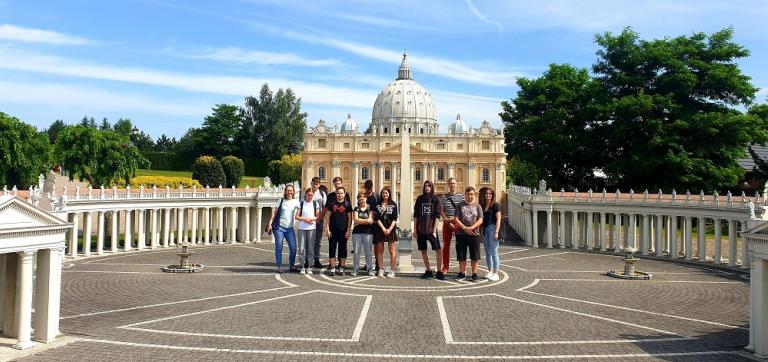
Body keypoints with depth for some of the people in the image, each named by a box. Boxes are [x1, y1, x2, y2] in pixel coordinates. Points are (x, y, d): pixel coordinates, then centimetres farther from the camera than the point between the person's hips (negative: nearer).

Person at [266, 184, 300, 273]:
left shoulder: (296, 201, 5)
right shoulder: (281, 201, 5)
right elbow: (274, 213, 5)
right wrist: (270, 224, -3)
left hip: (289, 228, 1)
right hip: (279, 227, -1)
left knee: (293, 248, -3)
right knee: (279, 247, -2)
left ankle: (292, 266, 12)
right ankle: (280, 267, 6)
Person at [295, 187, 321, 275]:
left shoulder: (315, 203, 9)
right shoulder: (301, 203, 8)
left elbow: (318, 216, 6)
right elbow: (296, 216, 4)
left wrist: (312, 219, -12)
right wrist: (304, 219, -12)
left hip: (312, 228, 0)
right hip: (302, 228, 0)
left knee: (311, 248, 1)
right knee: (302, 248, -1)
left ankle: (309, 267, 7)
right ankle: (303, 266, 5)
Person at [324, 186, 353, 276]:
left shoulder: (347, 204, 3)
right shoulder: (332, 203, 6)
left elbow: (349, 218, 2)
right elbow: (328, 216, 6)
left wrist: (348, 230, -5)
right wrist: (327, 228, -2)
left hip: (343, 231, -1)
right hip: (333, 230, 1)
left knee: (343, 249, 5)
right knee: (332, 249, 1)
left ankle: (341, 268, 13)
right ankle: (332, 268, 7)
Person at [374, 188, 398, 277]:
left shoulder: (393, 205, 6)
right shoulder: (378, 205, 7)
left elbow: (394, 219, 1)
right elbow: (377, 218, 0)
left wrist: (390, 229, -11)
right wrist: (383, 228, -11)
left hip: (391, 229, -1)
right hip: (380, 229, 1)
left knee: (392, 251, -2)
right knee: (380, 250, 4)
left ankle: (392, 271, 2)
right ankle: (381, 270, 11)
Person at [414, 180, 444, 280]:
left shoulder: (435, 199, 2)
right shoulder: (420, 199, 8)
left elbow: (437, 216, -3)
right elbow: (415, 215, 8)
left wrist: (434, 230, -10)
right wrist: (415, 229, 3)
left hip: (431, 229, -3)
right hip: (421, 229, 3)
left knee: (438, 250, -9)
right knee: (423, 250, 7)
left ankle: (439, 271, -2)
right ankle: (428, 271, 18)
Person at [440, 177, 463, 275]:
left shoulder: (461, 196, 3)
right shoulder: (444, 196, 6)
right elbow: (441, 211, 4)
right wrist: (447, 220, -9)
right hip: (447, 223, 1)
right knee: (446, 246, 6)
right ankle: (445, 267, 14)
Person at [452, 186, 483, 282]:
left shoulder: (477, 206, 6)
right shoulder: (460, 205, 5)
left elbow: (480, 220, -1)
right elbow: (456, 219, -1)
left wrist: (471, 228, -16)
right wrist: (464, 228, -13)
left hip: (474, 234, 0)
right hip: (461, 234, 0)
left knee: (474, 256, 3)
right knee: (461, 255, 6)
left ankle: (474, 274, 13)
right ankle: (462, 273, 18)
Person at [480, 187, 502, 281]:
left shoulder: (495, 205, -3)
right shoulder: (481, 206, 12)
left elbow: (498, 219, -8)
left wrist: (496, 232, -15)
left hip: (492, 228, -6)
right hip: (484, 229, 6)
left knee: (494, 252, -6)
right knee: (487, 252, 10)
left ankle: (496, 273, -1)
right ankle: (490, 271, 19)